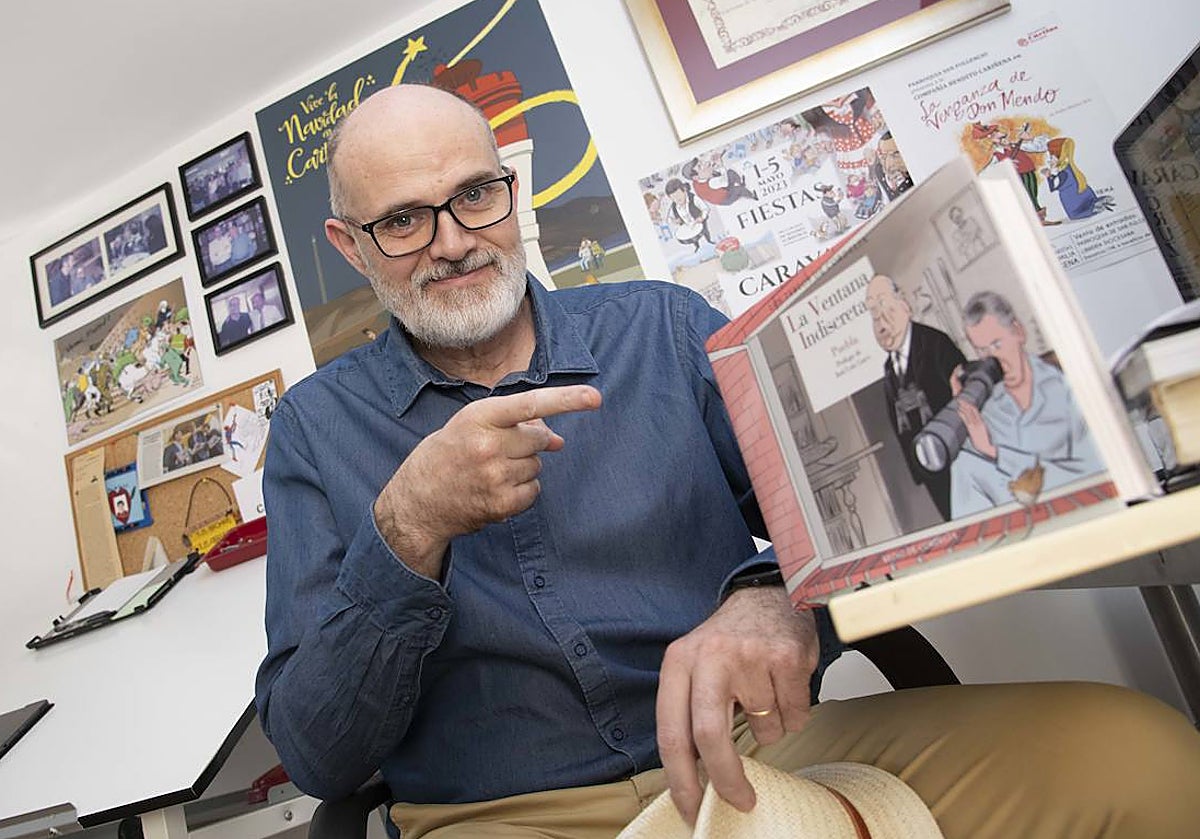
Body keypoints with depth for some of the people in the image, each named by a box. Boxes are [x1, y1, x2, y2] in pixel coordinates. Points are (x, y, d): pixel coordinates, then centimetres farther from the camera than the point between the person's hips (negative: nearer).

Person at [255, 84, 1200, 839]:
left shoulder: (660, 325, 7)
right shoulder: (316, 428, 4)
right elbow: (316, 758, -1)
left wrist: (779, 597, -24)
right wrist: (410, 530, -18)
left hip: (757, 752, 2)